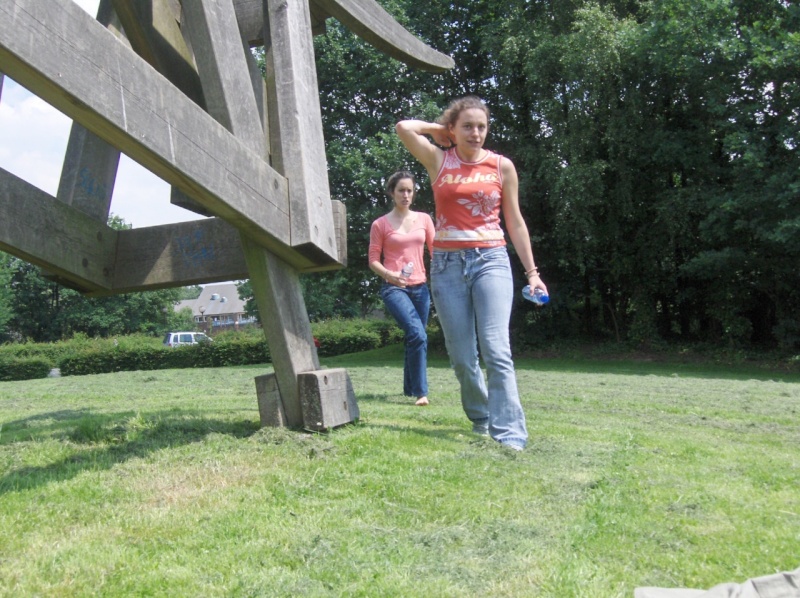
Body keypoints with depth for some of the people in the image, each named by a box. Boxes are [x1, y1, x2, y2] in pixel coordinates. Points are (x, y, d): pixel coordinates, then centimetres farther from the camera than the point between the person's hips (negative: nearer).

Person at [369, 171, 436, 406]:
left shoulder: (424, 219, 10)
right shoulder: (380, 224, 2)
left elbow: (435, 250, 13)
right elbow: (373, 259, 1)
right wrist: (389, 274, -17)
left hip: (420, 287, 4)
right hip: (394, 288, -4)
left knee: (415, 338, 10)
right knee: (418, 334, -22)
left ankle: (410, 389, 27)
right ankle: (420, 391, -16)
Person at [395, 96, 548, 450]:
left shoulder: (502, 166, 7)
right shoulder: (439, 161, 7)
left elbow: (515, 223, 11)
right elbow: (404, 128, -6)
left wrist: (532, 272, 9)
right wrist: (437, 128, 10)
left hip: (491, 261, -1)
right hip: (447, 263, 1)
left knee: (496, 350, -16)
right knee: (461, 356, 6)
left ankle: (509, 434, -15)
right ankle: (480, 417, 28)